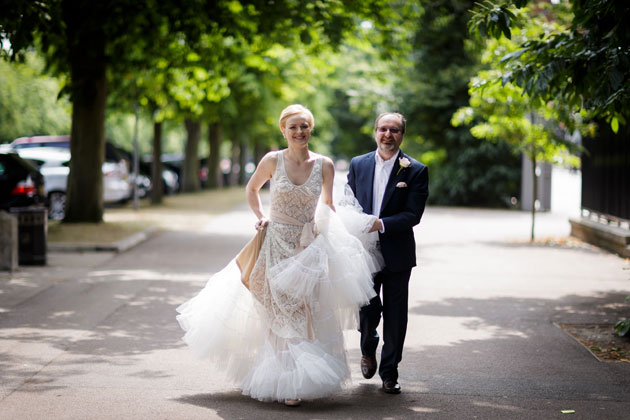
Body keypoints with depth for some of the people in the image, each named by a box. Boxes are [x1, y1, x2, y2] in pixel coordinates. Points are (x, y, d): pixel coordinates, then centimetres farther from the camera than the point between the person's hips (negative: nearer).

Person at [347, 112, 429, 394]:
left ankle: (389, 373, 18)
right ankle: (368, 351, 37)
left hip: (397, 254, -1)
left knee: (395, 316, 5)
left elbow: (413, 214, -10)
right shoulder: (358, 164, 6)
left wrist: (381, 224, -23)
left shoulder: (416, 171, -3)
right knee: (367, 310, 6)